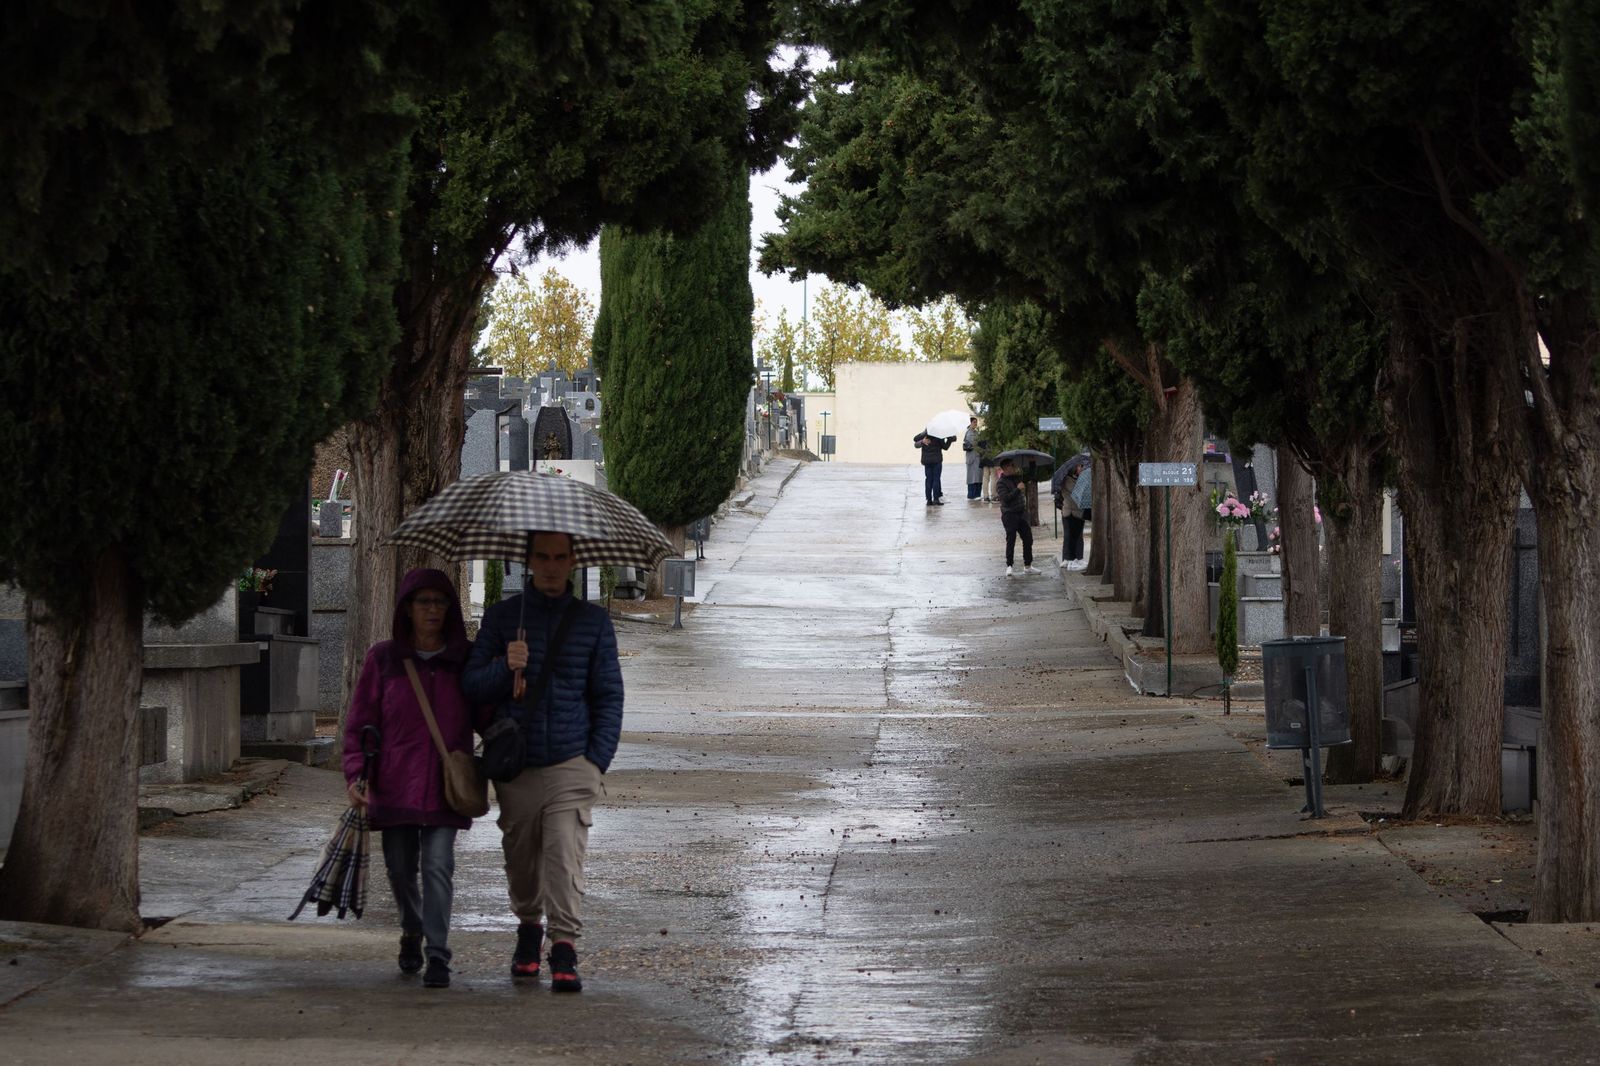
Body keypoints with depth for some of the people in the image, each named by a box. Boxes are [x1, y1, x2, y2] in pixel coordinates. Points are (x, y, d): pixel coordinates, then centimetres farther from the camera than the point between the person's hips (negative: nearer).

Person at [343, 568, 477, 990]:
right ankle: (412, 932, 37)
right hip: (396, 782, 1)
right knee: (400, 866, 10)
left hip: (445, 783, -1)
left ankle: (438, 955, -11)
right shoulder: (383, 658, 2)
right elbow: (360, 720, 4)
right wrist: (356, 773, -7)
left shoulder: (464, 660, 4)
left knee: (438, 864, -11)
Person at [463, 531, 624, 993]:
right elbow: (472, 685, 7)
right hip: (516, 764, 2)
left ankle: (564, 947, -17)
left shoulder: (593, 620, 8)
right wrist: (505, 667, -14)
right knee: (520, 854, 9)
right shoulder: (502, 616, 8)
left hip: (571, 763, -2)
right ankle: (529, 926, 33)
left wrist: (598, 760, 0)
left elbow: (609, 695, 10)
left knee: (565, 852, -15)